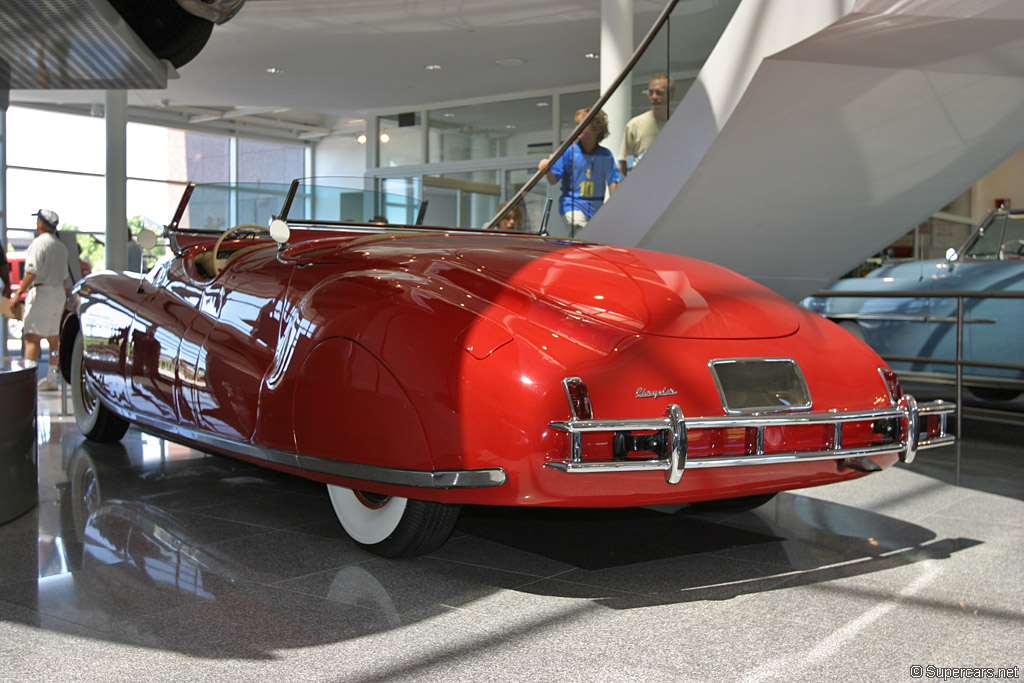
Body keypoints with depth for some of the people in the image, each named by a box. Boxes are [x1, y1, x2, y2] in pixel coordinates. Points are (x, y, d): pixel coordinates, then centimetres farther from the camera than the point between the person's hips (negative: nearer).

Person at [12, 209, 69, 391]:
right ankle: (52, 378, 18)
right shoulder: (61, 246, 15)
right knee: (53, 337, 13)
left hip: (41, 291, -8)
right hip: (59, 293, 8)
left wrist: (18, 292, -18)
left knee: (32, 337, -13)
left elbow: (32, 272, -19)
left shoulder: (39, 242, -10)